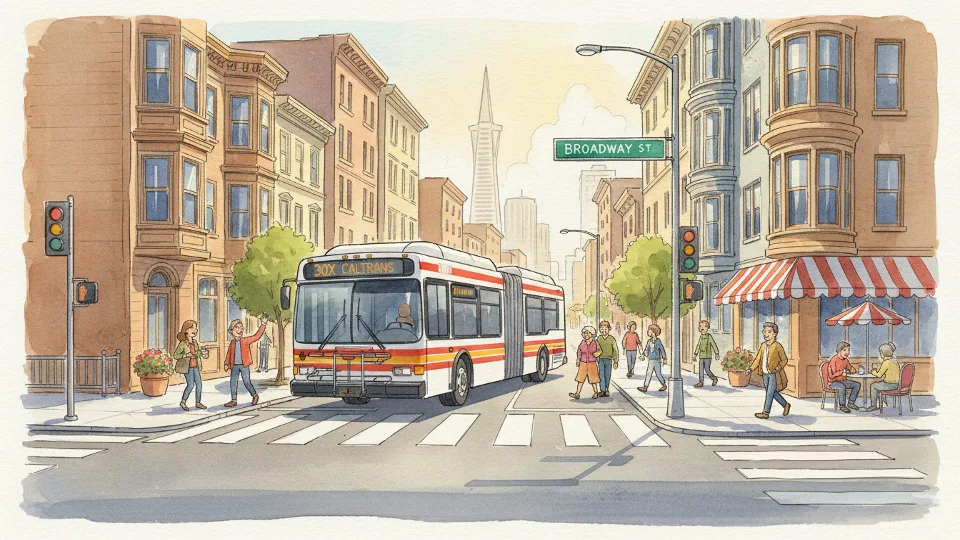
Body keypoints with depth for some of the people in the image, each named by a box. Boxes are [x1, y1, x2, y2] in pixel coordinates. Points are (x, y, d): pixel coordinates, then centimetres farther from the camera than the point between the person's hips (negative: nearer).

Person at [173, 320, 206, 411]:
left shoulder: (195, 342, 6)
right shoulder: (182, 344, -12)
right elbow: (175, 355, -10)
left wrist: (201, 352, 1)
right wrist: (186, 355, -21)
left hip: (195, 366, 7)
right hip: (188, 367, -7)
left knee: (199, 384, 4)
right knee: (191, 385, -10)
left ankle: (198, 403, 15)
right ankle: (183, 401, 10)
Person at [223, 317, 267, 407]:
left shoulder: (245, 340, -1)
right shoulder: (232, 342, 7)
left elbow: (257, 336, -5)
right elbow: (229, 353, 14)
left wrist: (263, 325, -9)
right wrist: (227, 363, 10)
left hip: (244, 365, -3)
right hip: (235, 366, 4)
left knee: (247, 382, -1)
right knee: (233, 382, 2)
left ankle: (255, 395, 18)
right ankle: (233, 400, 9)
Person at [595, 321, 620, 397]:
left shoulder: (612, 339, 0)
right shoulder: (598, 339, 5)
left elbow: (615, 351, 3)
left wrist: (616, 362, 0)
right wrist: (595, 361, 8)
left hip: (609, 360, -1)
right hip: (600, 360, 1)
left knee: (607, 376, 4)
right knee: (601, 375, -8)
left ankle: (606, 390, 17)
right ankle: (602, 390, -8)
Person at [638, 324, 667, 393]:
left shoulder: (658, 341, -11)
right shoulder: (649, 341, 6)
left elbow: (662, 350, -6)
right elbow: (646, 349, 13)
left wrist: (664, 357, -4)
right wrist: (644, 354, -3)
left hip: (657, 361, -5)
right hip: (650, 360, 5)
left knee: (658, 374, 5)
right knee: (648, 373, -1)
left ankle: (664, 385, 25)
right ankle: (645, 387, -5)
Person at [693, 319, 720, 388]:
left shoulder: (709, 337, -10)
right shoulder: (701, 337, 9)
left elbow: (714, 345, -8)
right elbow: (698, 346, 15)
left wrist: (717, 355, -8)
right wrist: (695, 355, 15)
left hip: (708, 357, -6)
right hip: (701, 356, 6)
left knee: (707, 370, -6)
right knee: (701, 370, 3)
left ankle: (714, 378, 18)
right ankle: (701, 383, 6)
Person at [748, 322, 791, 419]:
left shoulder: (777, 346, -10)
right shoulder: (763, 346, 9)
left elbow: (784, 360, -7)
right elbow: (758, 359, 12)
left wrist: (777, 369, -20)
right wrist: (751, 369, 2)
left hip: (774, 374, -7)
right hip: (765, 374, 7)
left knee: (770, 392, -4)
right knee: (773, 392, 14)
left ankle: (766, 412, 2)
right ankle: (785, 405, 32)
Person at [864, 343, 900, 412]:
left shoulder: (886, 362, -19)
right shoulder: (894, 360, 10)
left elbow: (879, 374, -13)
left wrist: (873, 372, 5)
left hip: (890, 385, -9)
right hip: (895, 384, 9)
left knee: (873, 386, 5)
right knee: (877, 384, 25)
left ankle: (873, 405, 14)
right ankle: (878, 404, 28)